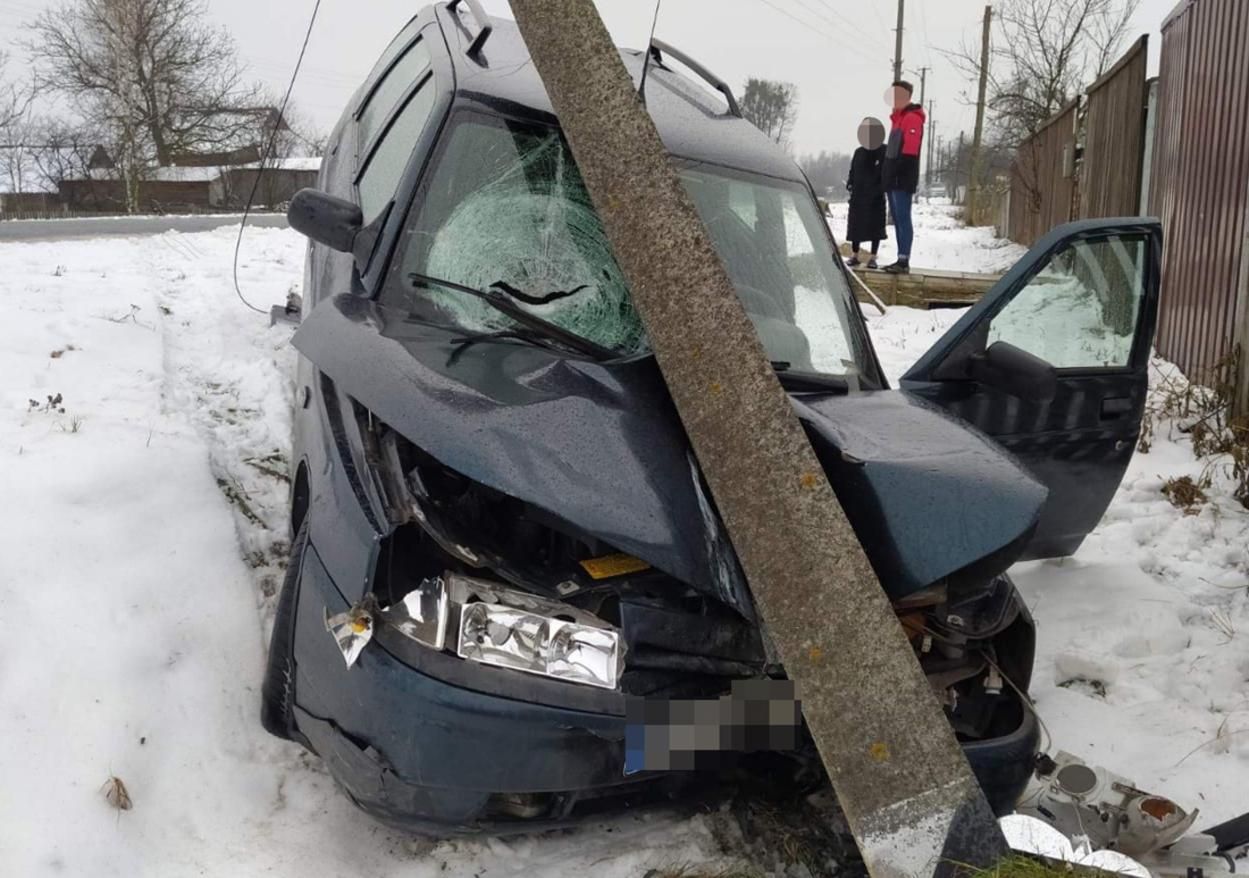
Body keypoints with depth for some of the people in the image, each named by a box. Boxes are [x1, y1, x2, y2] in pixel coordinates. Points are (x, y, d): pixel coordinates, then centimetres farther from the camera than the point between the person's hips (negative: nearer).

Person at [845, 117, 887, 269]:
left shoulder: (884, 151, -1)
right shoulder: (859, 152, 13)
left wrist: (881, 188, -15)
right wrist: (850, 183, 0)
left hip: (875, 196, -4)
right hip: (858, 194, 4)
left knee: (875, 225, -1)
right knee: (856, 224, 4)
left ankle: (873, 258, 4)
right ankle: (855, 256, 13)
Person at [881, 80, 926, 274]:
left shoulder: (912, 118, -8)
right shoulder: (899, 118, 22)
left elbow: (909, 151, -18)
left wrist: (897, 172, -22)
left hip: (903, 179, -10)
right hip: (894, 179, 10)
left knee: (903, 218, -13)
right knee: (898, 219, 9)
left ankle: (904, 261, -16)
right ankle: (901, 260, 12)